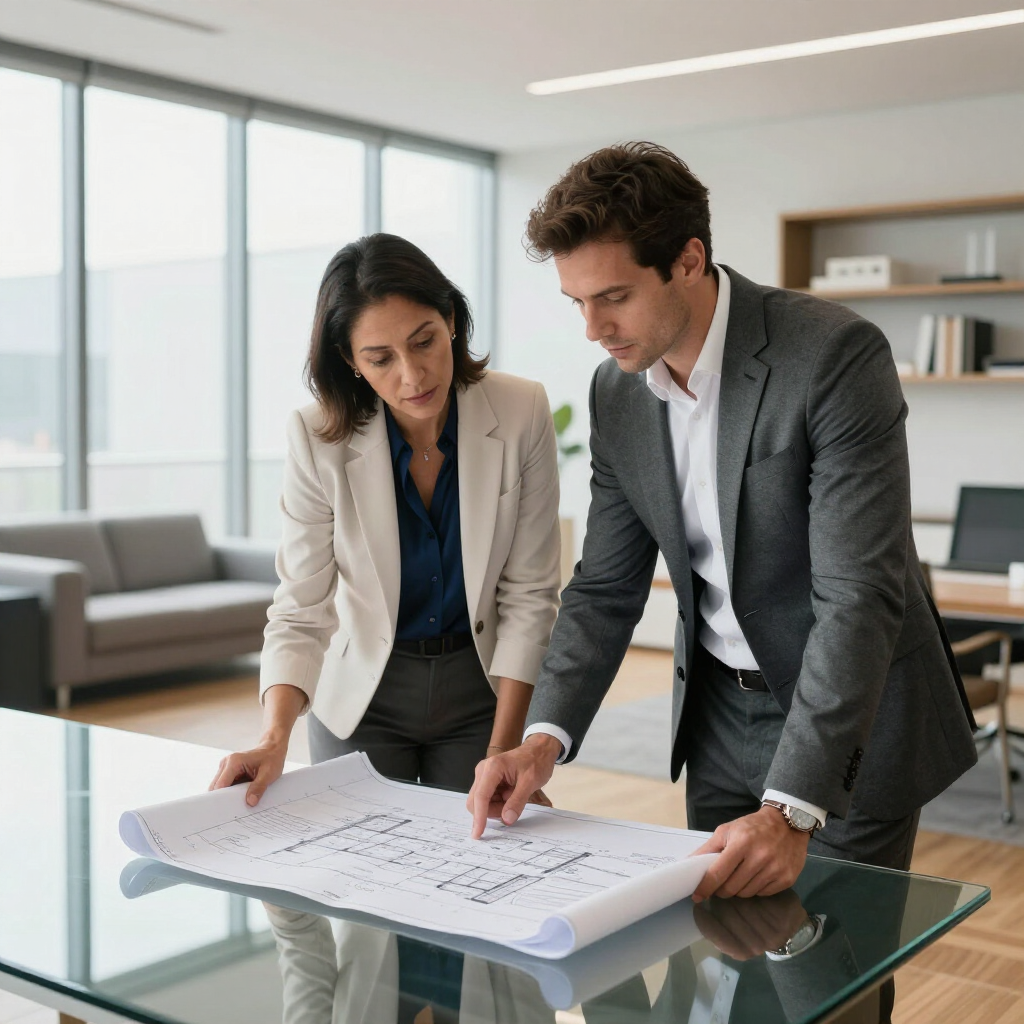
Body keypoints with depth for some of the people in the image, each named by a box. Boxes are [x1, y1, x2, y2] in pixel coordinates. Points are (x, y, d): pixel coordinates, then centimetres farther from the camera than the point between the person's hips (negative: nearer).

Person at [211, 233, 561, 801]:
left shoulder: (522, 413, -17)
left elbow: (529, 593, -12)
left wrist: (505, 752, -15)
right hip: (362, 697, 0)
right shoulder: (321, 439, -18)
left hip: (480, 686, 1)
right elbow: (301, 611, -15)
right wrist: (275, 738, -32)